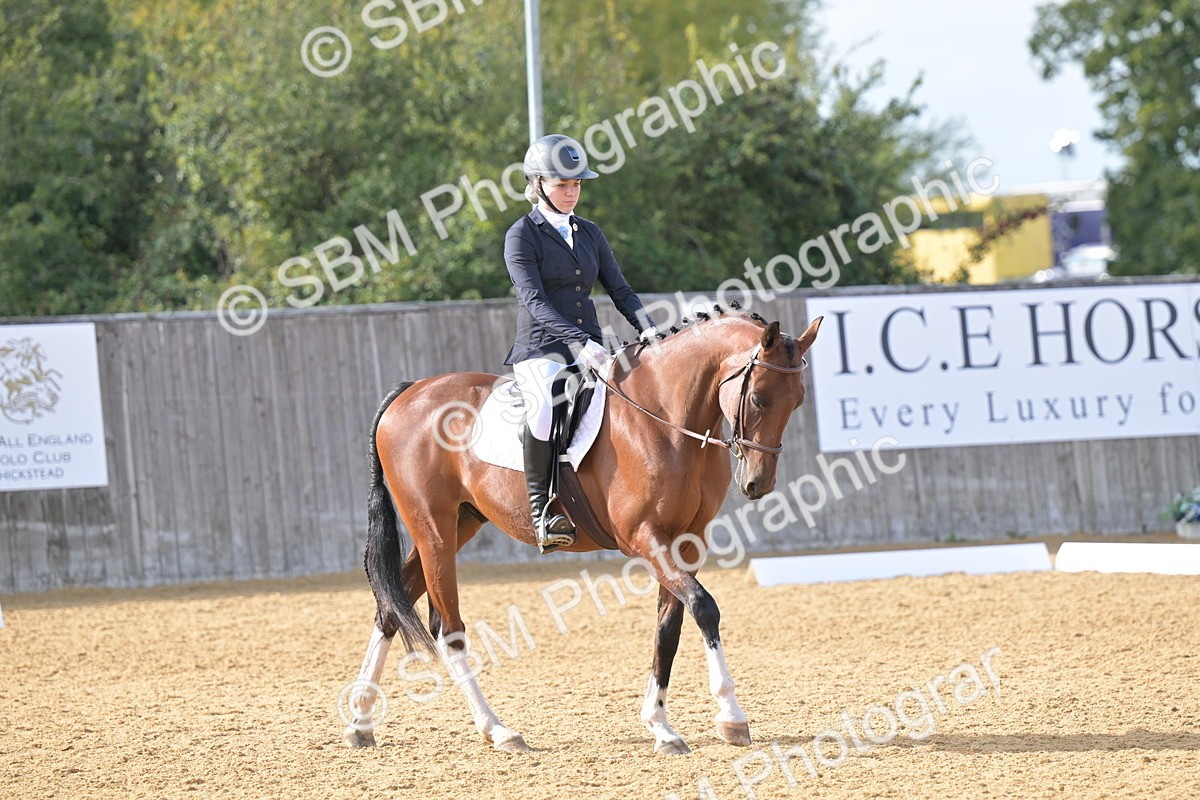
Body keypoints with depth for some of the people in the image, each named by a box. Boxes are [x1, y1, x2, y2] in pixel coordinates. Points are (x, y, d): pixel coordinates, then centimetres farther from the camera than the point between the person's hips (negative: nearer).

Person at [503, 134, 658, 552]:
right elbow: (534, 300, -14)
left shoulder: (589, 234, 16)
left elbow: (619, 289, 12)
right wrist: (579, 342, -27)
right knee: (547, 406, -36)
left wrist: (647, 329, -8)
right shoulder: (522, 235, -3)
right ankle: (540, 507, -27)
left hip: (589, 350, 6)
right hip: (540, 349, -6)